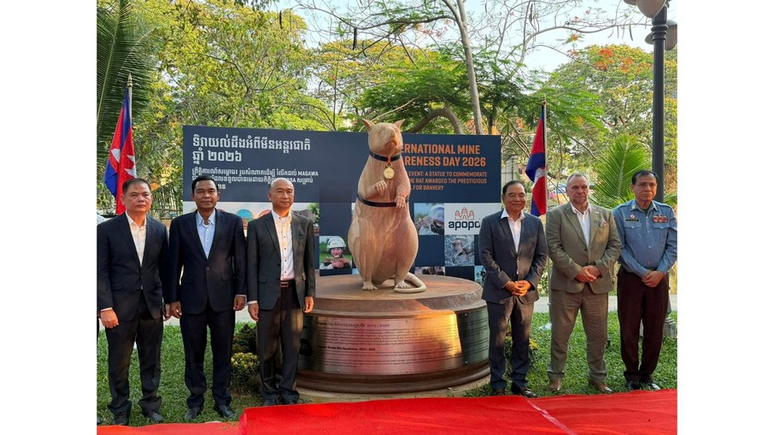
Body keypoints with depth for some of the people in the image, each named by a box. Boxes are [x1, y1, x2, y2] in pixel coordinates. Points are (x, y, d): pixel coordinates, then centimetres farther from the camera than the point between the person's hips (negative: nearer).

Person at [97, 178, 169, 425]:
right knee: (119, 362, 10)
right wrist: (105, 307, -13)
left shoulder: (159, 229, 6)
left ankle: (151, 405, 28)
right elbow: (100, 271, -7)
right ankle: (120, 410, 27)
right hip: (120, 307, -2)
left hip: (152, 305, 3)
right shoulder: (106, 229, -4)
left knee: (151, 360, 12)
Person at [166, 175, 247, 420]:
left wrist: (241, 292, -3)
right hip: (191, 299, 1)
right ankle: (195, 401, 25)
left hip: (223, 298, 0)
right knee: (193, 353, 10)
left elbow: (240, 260, 2)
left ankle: (222, 401, 21)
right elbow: (174, 264, 4)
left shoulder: (233, 222, 1)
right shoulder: (180, 224, 3)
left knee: (223, 352, 8)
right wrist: (172, 298, 1)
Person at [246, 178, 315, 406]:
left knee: (292, 346, 7)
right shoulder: (256, 226, 2)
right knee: (267, 348, 7)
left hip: (295, 293, 2)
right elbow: (251, 265, 1)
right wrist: (252, 299, -4)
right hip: (268, 293, -1)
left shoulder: (305, 224, 7)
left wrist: (310, 293, 4)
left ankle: (288, 392, 21)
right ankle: (270, 393, 22)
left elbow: (309, 261, 9)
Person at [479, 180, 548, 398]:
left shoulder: (535, 223, 8)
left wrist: (529, 282, -7)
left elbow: (541, 255, 7)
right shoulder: (490, 222, -2)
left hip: (526, 291, 3)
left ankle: (520, 384, 23)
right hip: (499, 291, -3)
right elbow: (486, 256, -7)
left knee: (522, 340, 11)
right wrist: (506, 283, -13)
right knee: (497, 341, 4)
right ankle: (497, 386, 15)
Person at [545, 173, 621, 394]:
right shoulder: (555, 215, 0)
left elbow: (615, 245, 6)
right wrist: (576, 271, -15)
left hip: (598, 284, 3)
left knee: (598, 334, 11)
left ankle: (598, 377, 27)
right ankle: (556, 376, 19)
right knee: (560, 333, 5)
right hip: (565, 284, -3)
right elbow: (554, 248, -8)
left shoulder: (605, 215, 11)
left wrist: (599, 268, -9)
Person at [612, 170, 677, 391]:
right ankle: (632, 376, 17)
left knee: (655, 330, 8)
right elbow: (619, 248, -7)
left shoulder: (666, 212, 6)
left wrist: (660, 272, -9)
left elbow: (673, 246, 4)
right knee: (629, 329, 3)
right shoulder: (620, 213, -2)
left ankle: (647, 375, 22)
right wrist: (642, 273, -12)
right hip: (631, 278, -2)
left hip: (659, 279, 3)